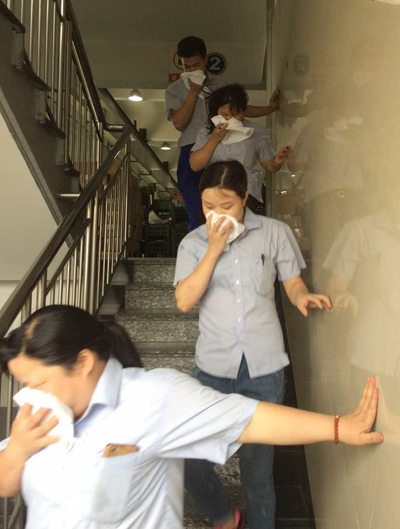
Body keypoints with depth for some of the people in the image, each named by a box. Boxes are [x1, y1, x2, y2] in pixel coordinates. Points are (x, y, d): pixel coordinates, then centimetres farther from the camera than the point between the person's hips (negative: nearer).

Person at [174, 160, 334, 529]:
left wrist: (303, 296, -17)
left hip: (264, 368, -1)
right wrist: (214, 248, -14)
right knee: (191, 460, 8)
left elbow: (292, 282, 6)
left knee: (257, 467, 10)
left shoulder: (275, 233, 1)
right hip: (213, 367, 2)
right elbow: (184, 301, -10)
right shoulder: (193, 244, 3)